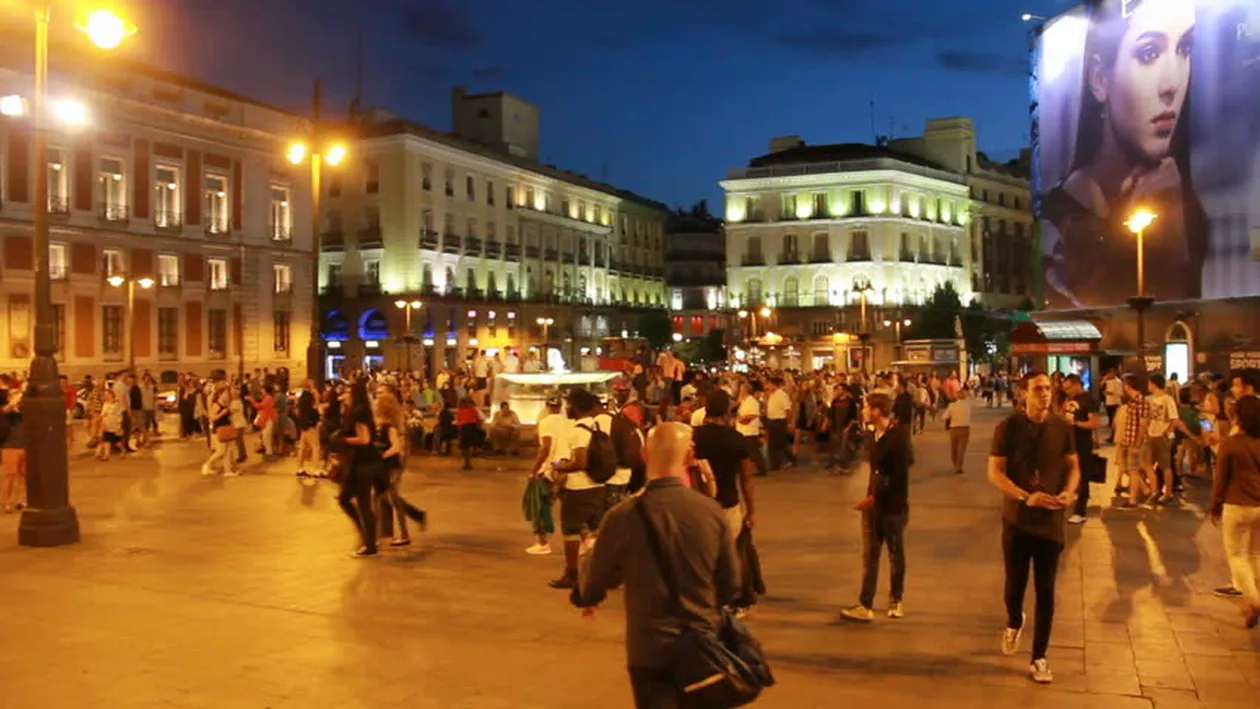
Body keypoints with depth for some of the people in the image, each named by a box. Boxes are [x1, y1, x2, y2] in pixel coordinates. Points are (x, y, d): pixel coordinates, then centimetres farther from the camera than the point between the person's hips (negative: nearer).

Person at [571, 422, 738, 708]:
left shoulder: (624, 516, -17)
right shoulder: (712, 511, -10)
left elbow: (597, 580, -2)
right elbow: (729, 585, 1)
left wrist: (585, 598, 22)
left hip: (651, 648, -3)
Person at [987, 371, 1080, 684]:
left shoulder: (1062, 427, -1)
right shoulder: (1008, 427, -8)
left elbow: (1073, 466, 8)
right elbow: (995, 472, -10)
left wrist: (1068, 491, -13)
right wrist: (1026, 497, -23)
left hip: (1051, 520, 1)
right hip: (1017, 519, -1)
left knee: (1046, 590, 3)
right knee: (1015, 583, 10)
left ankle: (1039, 658, 15)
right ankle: (1014, 622, 44)